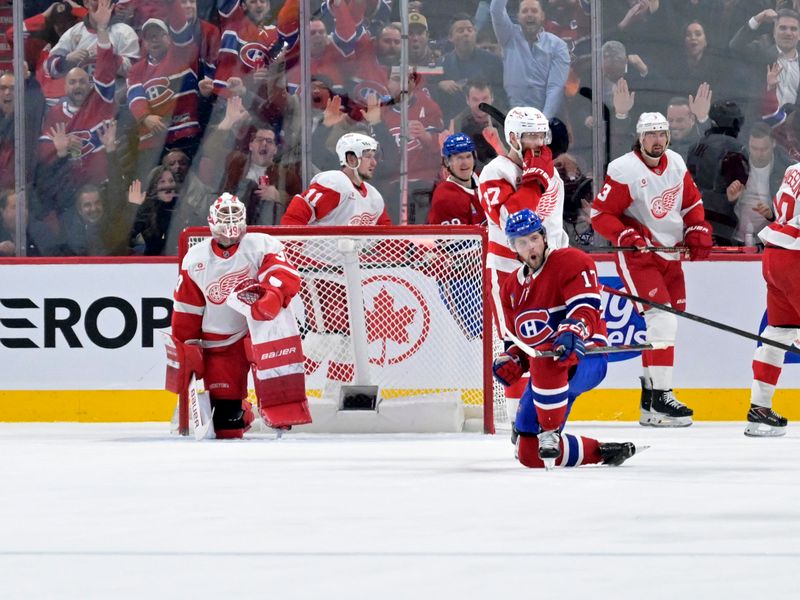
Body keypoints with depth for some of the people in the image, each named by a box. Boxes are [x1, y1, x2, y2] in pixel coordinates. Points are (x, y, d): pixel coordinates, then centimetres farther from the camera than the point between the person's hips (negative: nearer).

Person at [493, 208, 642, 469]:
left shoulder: (571, 262, -7)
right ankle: (602, 452, 16)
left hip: (585, 357, -8)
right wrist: (511, 360, 0)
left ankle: (551, 433, -32)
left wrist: (573, 333, -41)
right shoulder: (512, 288, 15)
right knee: (529, 453, 0)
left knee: (545, 360, -44)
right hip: (545, 371, 8)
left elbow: (586, 308, -21)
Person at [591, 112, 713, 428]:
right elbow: (600, 214, -15)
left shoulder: (675, 163, 4)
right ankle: (660, 397, -16)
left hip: (670, 255, 8)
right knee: (662, 320, -19)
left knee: (667, 323, 11)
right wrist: (627, 236, -28)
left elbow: (692, 201, 17)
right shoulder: (624, 171, -17)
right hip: (637, 256, -8)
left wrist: (698, 233, 3)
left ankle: (649, 391, 23)